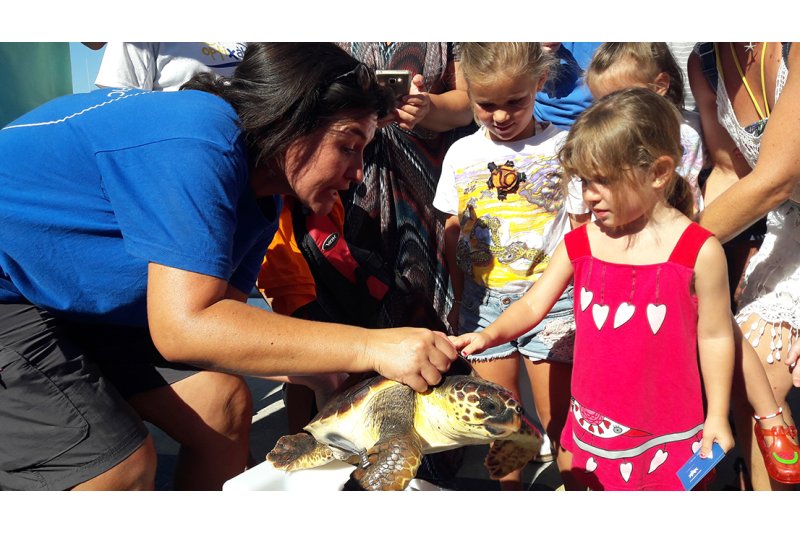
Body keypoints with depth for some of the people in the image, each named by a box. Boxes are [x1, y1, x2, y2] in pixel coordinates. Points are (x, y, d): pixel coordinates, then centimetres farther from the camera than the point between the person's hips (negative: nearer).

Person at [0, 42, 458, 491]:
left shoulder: (261, 197, -1)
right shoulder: (196, 143, -31)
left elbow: (224, 319, -2)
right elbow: (185, 327, -36)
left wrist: (337, 369, -17)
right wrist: (371, 346, -35)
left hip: (78, 300, 9)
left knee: (225, 406, -1)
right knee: (121, 467, -20)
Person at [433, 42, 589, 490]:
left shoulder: (562, 147, -4)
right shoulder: (461, 154, 5)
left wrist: (583, 300, -6)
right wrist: (459, 300, 11)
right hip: (484, 299, 3)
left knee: (558, 418, 2)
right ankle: (511, 489, 31)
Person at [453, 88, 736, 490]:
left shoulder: (700, 252, -13)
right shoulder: (579, 244, -4)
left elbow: (714, 336, -6)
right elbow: (533, 305, -1)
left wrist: (717, 416, -1)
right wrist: (489, 335, -18)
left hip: (669, 433, -3)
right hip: (596, 425, 3)